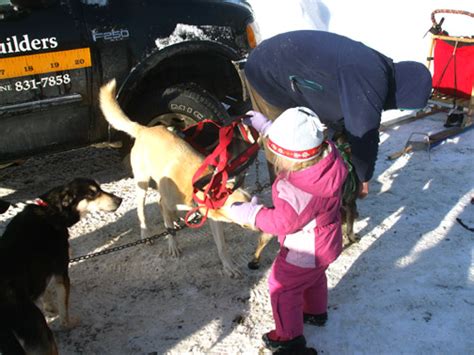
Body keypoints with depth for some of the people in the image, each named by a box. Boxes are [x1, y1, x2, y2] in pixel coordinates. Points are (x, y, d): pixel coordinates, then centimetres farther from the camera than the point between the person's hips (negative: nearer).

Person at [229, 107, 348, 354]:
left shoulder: (295, 192, -44)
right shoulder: (326, 152, -21)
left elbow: (281, 222, -28)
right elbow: (291, 140, -2)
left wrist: (248, 214, -19)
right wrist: (264, 126, 1)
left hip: (304, 252, -8)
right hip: (325, 241, 8)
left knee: (282, 288, 15)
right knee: (315, 278, 33)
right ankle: (316, 312, 60)